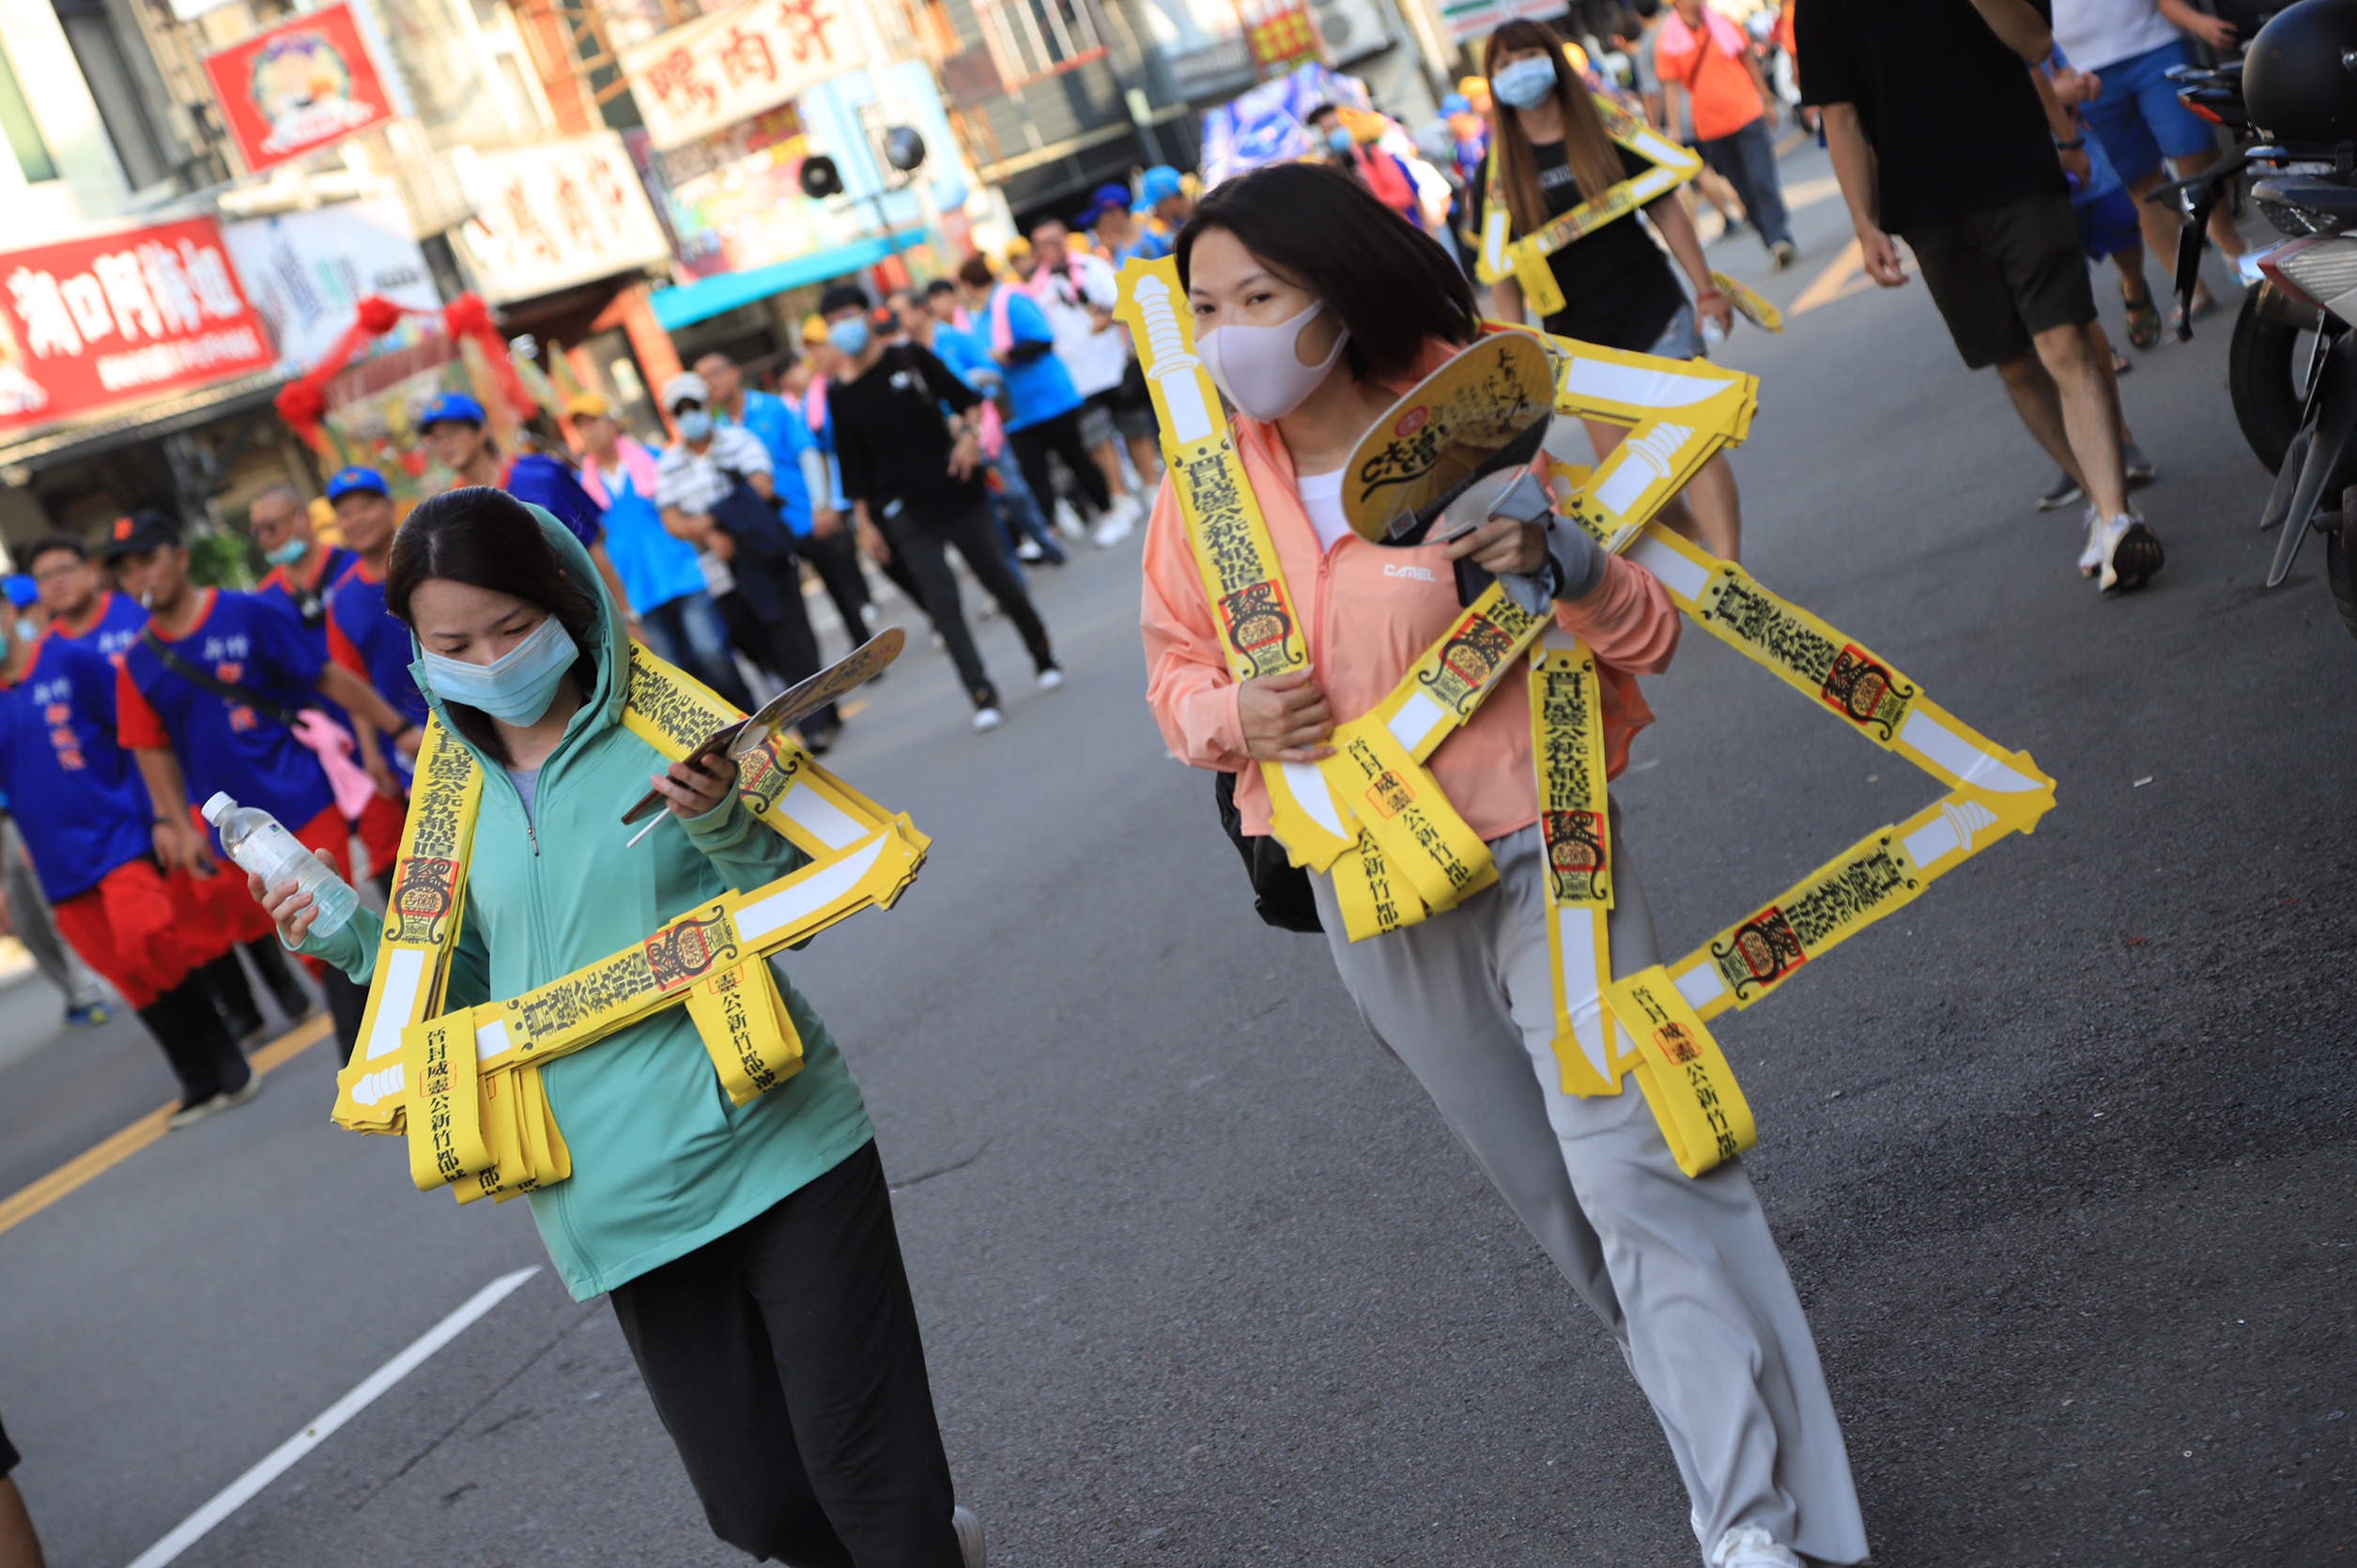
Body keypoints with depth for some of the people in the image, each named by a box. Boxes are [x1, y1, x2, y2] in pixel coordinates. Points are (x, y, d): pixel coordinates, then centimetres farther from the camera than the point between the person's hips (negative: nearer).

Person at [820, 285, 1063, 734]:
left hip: (954, 490, 0)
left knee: (999, 579, 8)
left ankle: (1044, 656, 30)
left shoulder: (910, 357, 0)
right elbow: (854, 469, 6)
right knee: (943, 601, -9)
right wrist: (865, 521, 4)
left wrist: (969, 432, -15)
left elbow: (964, 397, 3)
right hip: (905, 513, 0)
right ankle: (983, 697, -9)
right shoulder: (840, 397, 4)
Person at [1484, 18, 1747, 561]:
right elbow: (1503, 271, 4)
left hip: (1655, 313, -2)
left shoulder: (1605, 134, 1)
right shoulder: (1498, 170, 2)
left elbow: (1665, 210, 5)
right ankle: (1698, 550, 24)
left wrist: (1706, 288, 1)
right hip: (1581, 340, 2)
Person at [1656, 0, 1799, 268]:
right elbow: (1671, 88, -4)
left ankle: (1780, 240, -9)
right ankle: (1778, 243, 13)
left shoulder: (1723, 25, 3)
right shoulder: (1667, 42, -4)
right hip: (1710, 130, 0)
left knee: (1762, 182, -10)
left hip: (1748, 116, 0)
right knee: (1745, 192, 5)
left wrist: (1768, 101, 13)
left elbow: (1749, 62, 11)